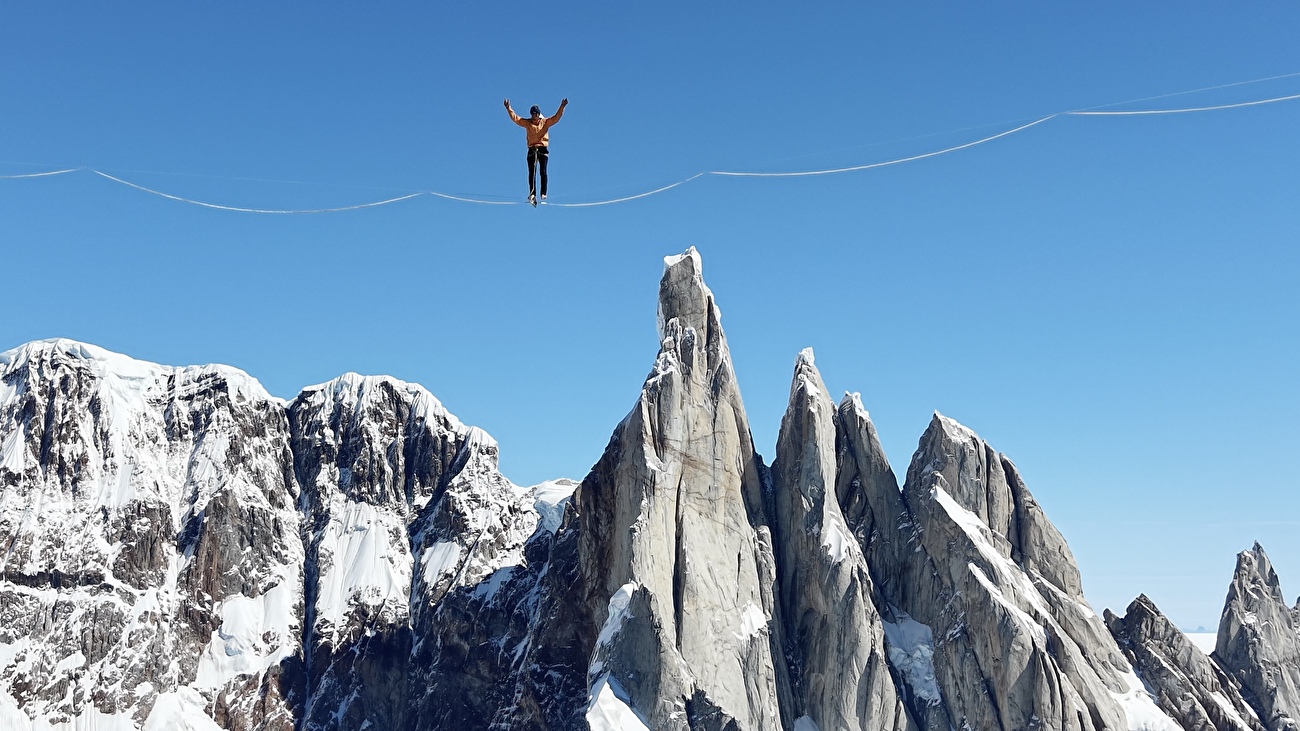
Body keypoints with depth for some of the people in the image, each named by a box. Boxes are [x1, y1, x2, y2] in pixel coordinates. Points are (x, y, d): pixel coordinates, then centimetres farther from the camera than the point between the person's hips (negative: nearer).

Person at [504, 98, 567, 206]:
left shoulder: (545, 122, 6)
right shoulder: (527, 123, 8)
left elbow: (556, 117, -2)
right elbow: (515, 118, 4)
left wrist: (562, 107, -15)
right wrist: (508, 108, -7)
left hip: (543, 149, -1)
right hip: (532, 149, 1)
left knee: (543, 171, -11)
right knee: (532, 172, -7)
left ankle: (543, 193, -9)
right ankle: (532, 194, -12)